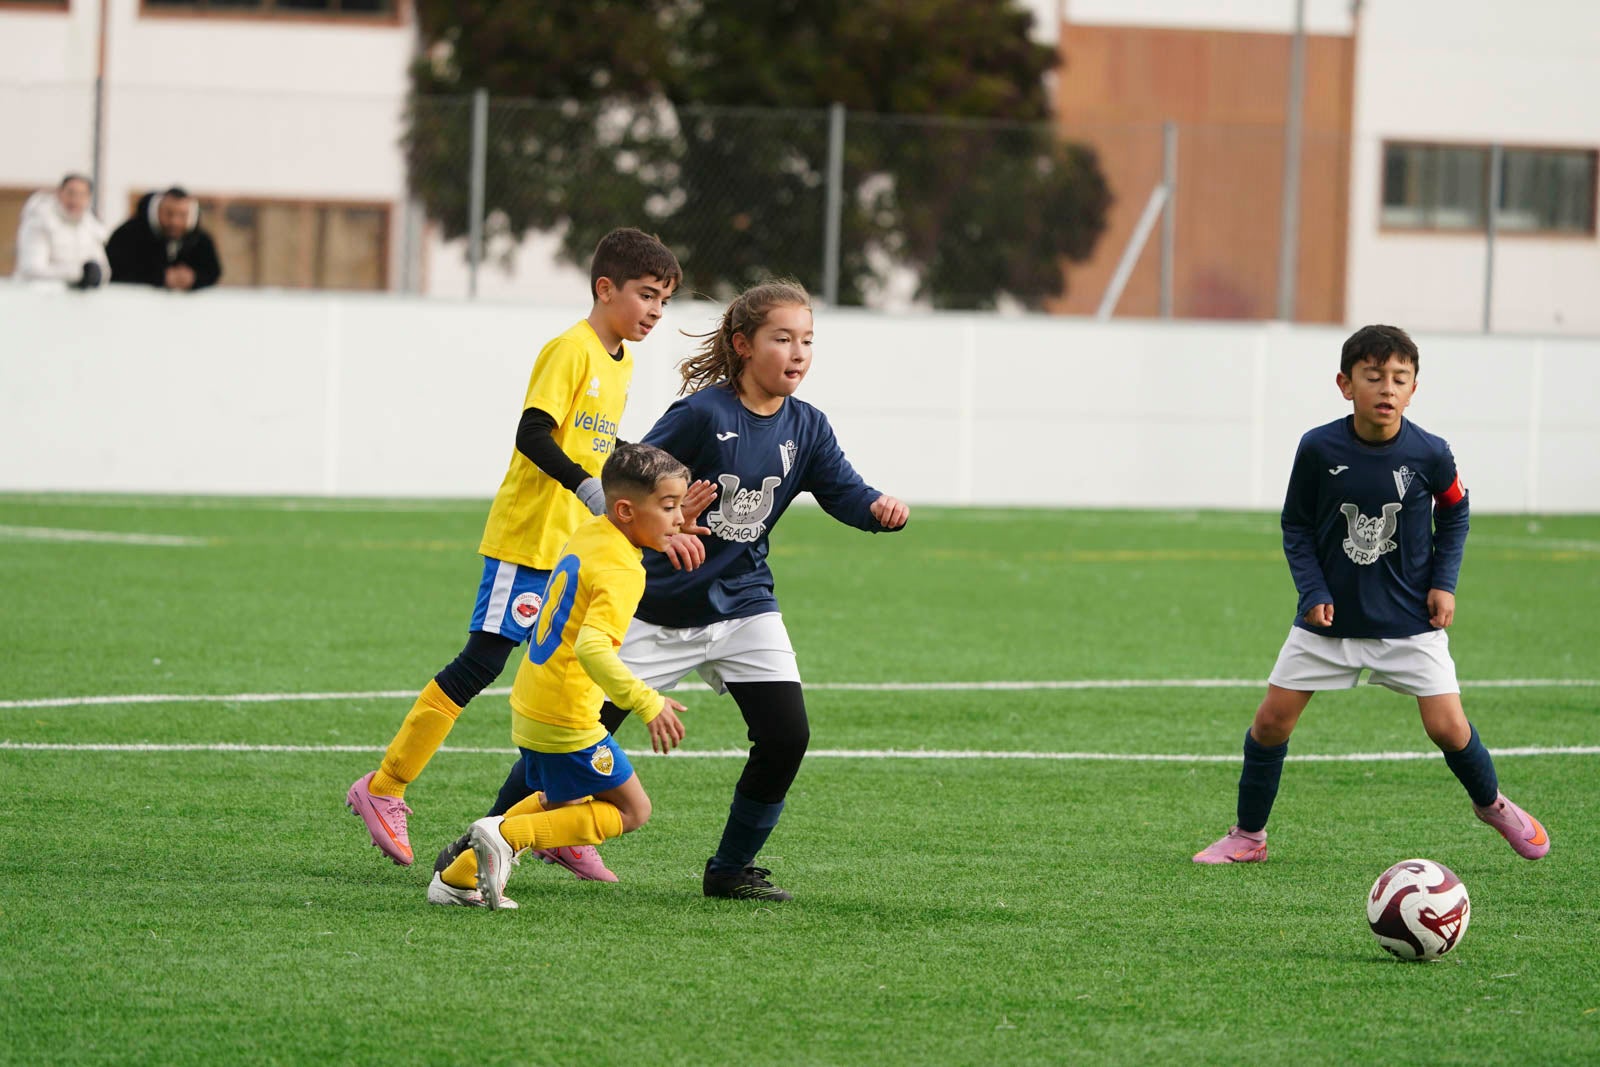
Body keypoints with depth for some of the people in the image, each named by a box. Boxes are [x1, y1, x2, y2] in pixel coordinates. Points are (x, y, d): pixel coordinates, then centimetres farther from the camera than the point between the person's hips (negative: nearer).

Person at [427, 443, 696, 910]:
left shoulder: (589, 534, 6)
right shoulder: (620, 571, -21)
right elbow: (592, 647, -35)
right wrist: (647, 703, -39)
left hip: (530, 704, 9)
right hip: (567, 718, -9)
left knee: (559, 799, 28)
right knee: (630, 809, 4)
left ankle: (457, 875, 22)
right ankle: (508, 836, -7)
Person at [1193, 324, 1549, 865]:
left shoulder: (1429, 455, -12)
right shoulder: (1318, 449, -13)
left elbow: (1454, 515, 7)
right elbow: (1296, 526, -1)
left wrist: (1444, 582, -2)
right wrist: (1313, 592, -11)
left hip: (1409, 617, -1)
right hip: (1329, 615, 1)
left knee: (1448, 726, -7)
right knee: (1273, 718, -1)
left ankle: (1492, 804, 24)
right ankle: (1248, 835, 18)